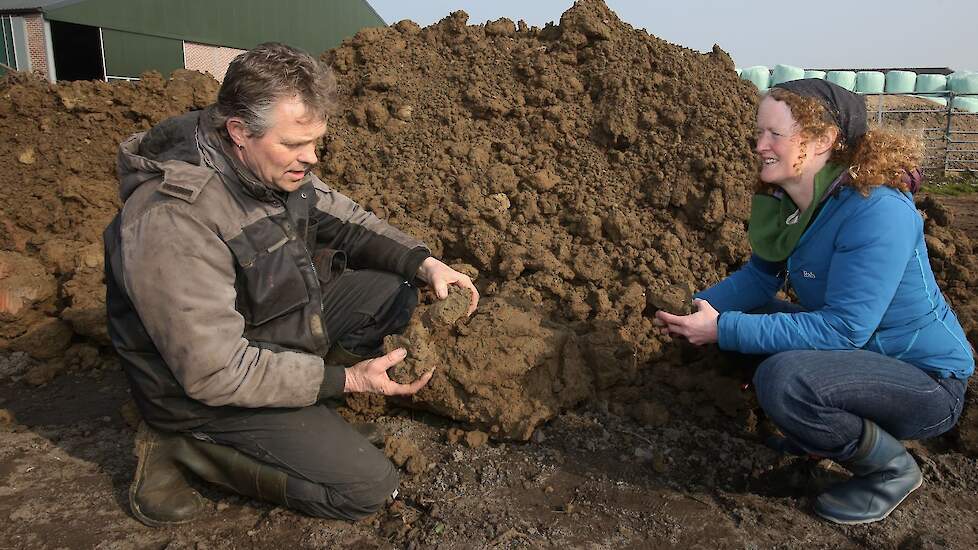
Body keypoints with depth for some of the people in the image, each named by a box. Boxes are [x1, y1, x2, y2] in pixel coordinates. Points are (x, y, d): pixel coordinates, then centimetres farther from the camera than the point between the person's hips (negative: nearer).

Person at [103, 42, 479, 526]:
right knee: (368, 487, -10)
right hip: (206, 390, -8)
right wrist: (344, 379, -25)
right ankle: (183, 447, 0)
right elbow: (216, 373, -30)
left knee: (395, 288, 3)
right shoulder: (172, 220, -34)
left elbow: (340, 219, 6)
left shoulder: (275, 167, -9)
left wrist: (423, 263, -10)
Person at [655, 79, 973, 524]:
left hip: (926, 380, -8)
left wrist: (725, 329, -32)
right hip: (855, 349, 8)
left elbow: (843, 328, -32)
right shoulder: (788, 199, -4)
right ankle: (825, 426, 16)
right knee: (737, 319, 3)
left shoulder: (876, 211, -29)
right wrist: (700, 307, -14)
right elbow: (761, 275, 4)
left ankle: (892, 467, -4)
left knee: (782, 380, -33)